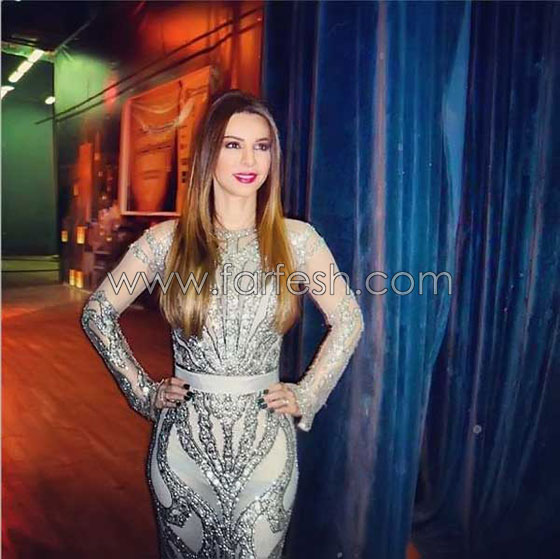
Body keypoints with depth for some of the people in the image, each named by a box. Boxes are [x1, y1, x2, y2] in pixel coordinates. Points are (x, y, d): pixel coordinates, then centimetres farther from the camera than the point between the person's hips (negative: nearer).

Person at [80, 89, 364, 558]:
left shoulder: (296, 239, -4)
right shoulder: (167, 240, -5)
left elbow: (348, 321, 5)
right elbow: (97, 313, 5)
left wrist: (306, 396, 0)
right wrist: (142, 392, 1)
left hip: (265, 437, 0)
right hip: (185, 435, 1)